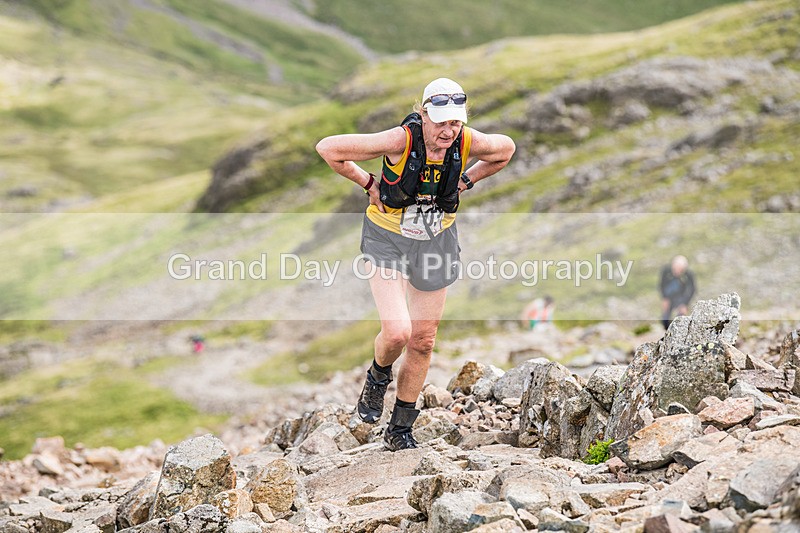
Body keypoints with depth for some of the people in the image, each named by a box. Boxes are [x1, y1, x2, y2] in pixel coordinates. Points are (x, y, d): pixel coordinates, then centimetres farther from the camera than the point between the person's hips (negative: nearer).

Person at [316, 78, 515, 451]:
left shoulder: (468, 143, -18)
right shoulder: (400, 140, -29)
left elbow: (506, 150, 6)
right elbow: (328, 148, -22)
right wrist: (367, 183, -14)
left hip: (436, 240, 4)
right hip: (387, 239, -4)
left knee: (423, 341, 9)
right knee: (397, 332, -20)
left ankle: (400, 430, 27)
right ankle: (378, 378, 17)